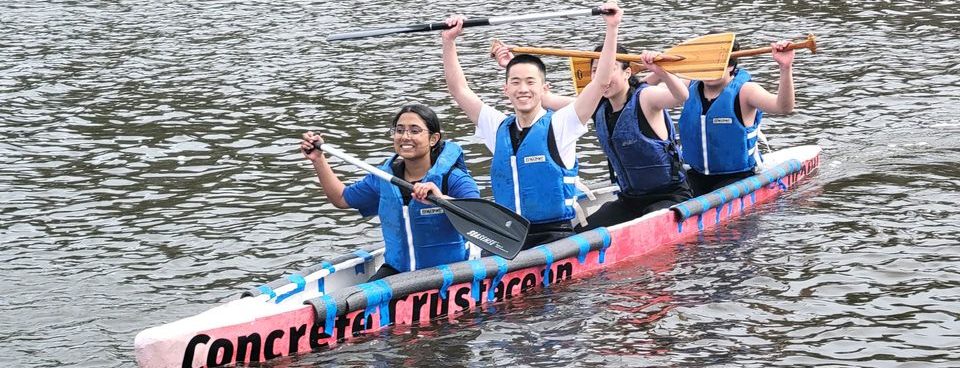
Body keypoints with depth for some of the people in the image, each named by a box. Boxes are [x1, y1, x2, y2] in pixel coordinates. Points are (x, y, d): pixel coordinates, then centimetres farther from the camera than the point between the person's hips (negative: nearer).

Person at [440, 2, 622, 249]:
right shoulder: (498, 128, 13)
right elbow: (458, 89, 16)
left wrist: (611, 29, -11)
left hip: (555, 237, -3)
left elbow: (601, 82, -7)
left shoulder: (559, 125, 0)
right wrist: (449, 41, 10)